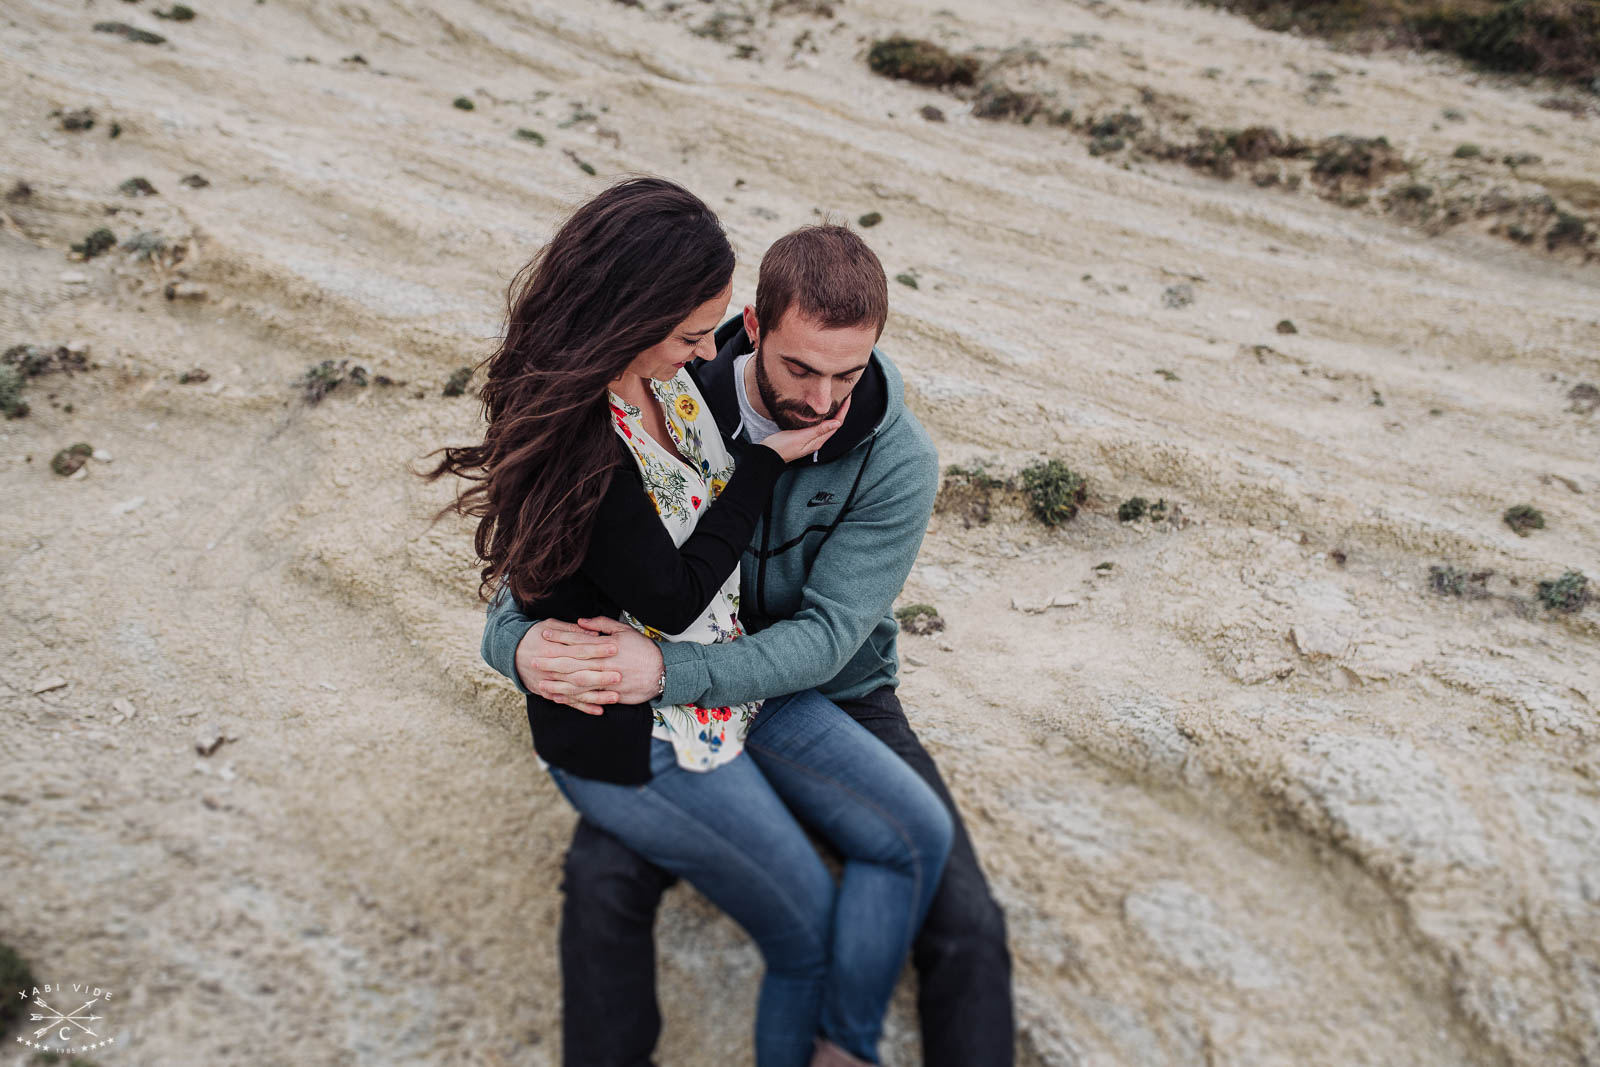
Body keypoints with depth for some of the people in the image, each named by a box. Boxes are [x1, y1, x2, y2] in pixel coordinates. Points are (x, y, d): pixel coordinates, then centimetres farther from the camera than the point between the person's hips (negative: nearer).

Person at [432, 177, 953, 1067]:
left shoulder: (672, 374, -2)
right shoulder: (575, 438, -29)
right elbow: (672, 600, -22)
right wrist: (767, 459, -17)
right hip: (633, 738, -8)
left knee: (918, 834, 3)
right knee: (808, 938, 3)